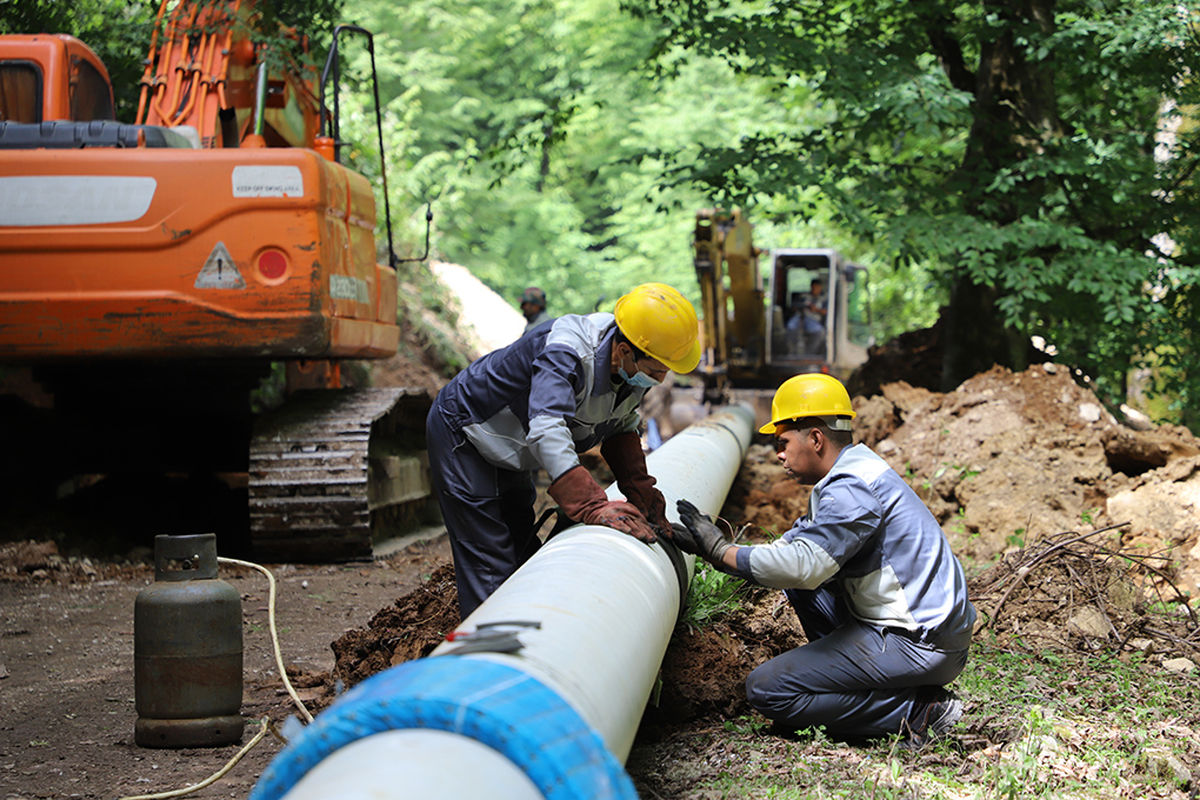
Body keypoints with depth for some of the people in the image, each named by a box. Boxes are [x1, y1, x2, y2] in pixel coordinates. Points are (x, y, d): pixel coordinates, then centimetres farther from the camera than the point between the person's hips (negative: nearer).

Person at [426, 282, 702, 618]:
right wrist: (594, 506, -59)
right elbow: (548, 432, -52)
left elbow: (622, 429, 6)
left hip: (511, 450, 9)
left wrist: (641, 494, -5)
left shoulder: (633, 368, -12)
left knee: (523, 551, 15)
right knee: (489, 566, -12)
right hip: (462, 432, -9)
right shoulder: (565, 354, -39)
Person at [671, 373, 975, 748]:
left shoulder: (853, 490, -18)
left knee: (766, 689, -10)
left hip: (919, 644, -10)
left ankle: (918, 710, -11)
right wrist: (706, 545, 9)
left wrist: (722, 551, -16)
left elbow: (803, 565, -29)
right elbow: (798, 547, 17)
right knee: (800, 585, 20)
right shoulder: (853, 473, 15)